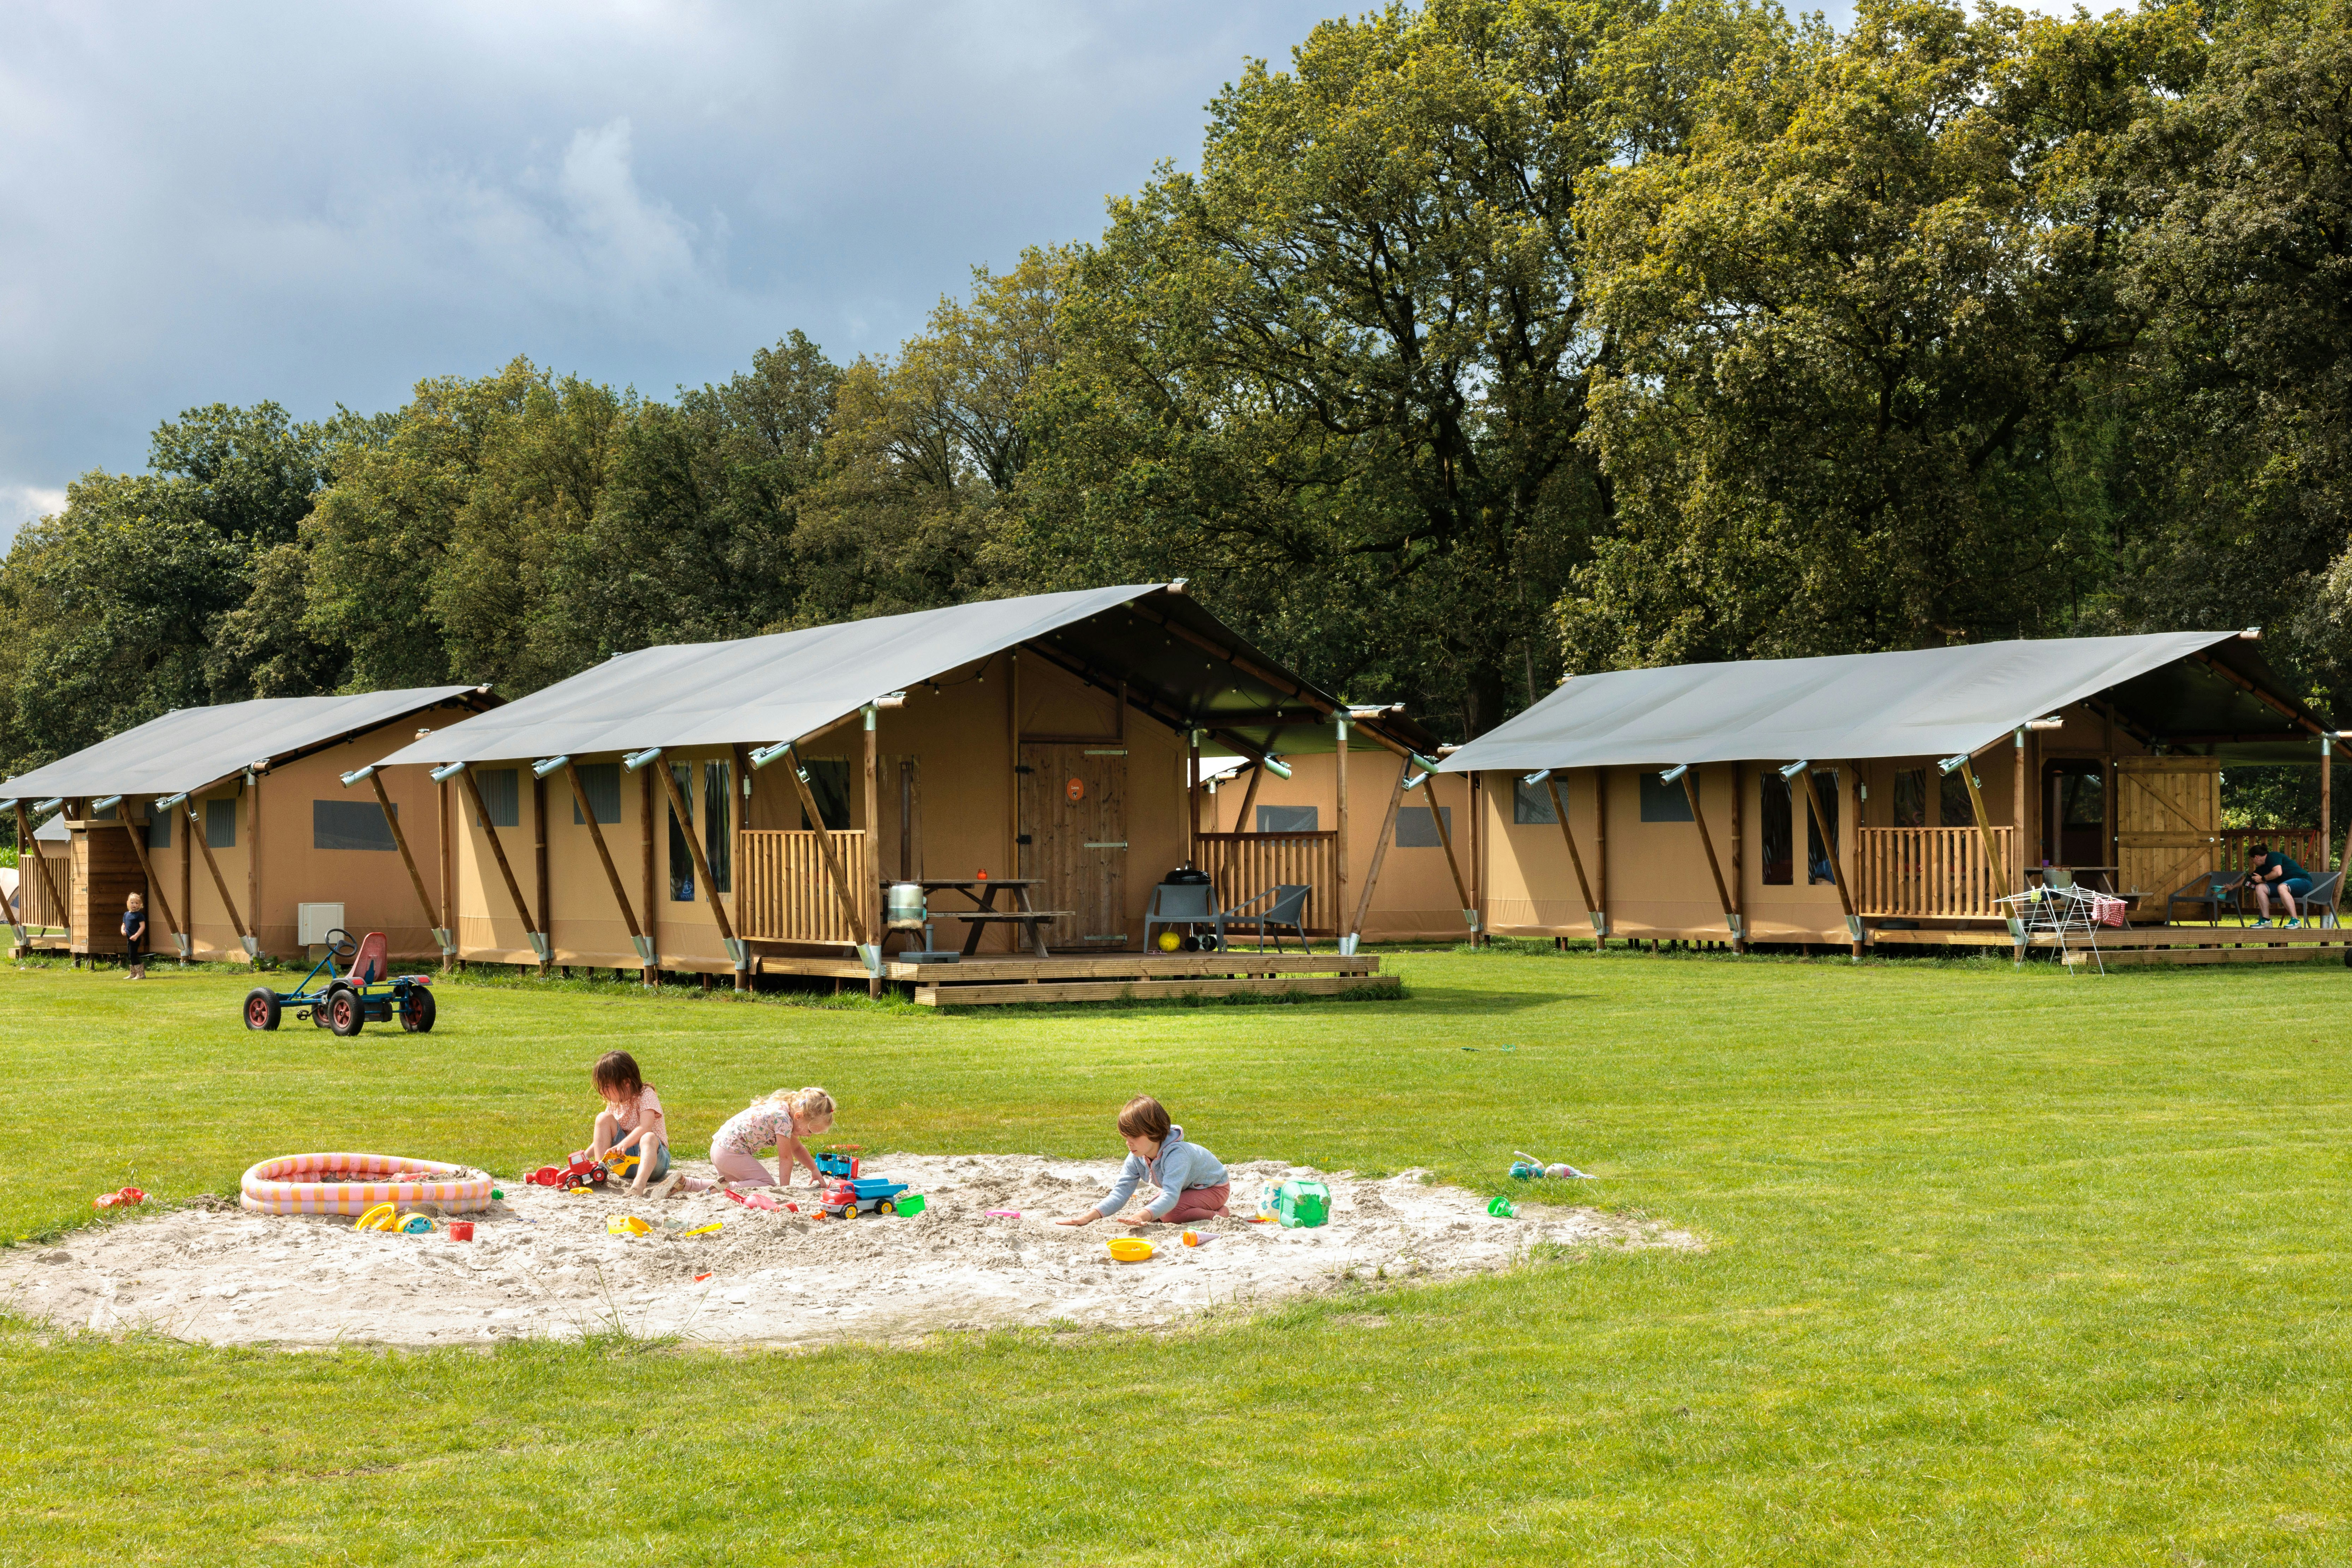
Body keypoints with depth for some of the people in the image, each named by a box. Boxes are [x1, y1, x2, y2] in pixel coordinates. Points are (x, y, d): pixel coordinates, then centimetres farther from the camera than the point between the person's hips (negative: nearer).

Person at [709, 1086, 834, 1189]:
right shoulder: (784, 1119, -20)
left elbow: (797, 1148, 23)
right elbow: (786, 1158, -17)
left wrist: (815, 1170, 16)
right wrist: (784, 1188, -12)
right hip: (733, 1154, -11)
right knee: (769, 1186, -13)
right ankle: (724, 1187, -21)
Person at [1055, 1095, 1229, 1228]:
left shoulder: (1175, 1155, -40)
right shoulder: (1137, 1157, -16)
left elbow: (1170, 1196, -51)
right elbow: (1121, 1192, -17)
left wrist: (1140, 1218, -67)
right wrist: (1089, 1217, -31)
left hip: (1214, 1187, -9)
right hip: (1188, 1188, 9)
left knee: (1169, 1215, -28)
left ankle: (1218, 1215, -12)